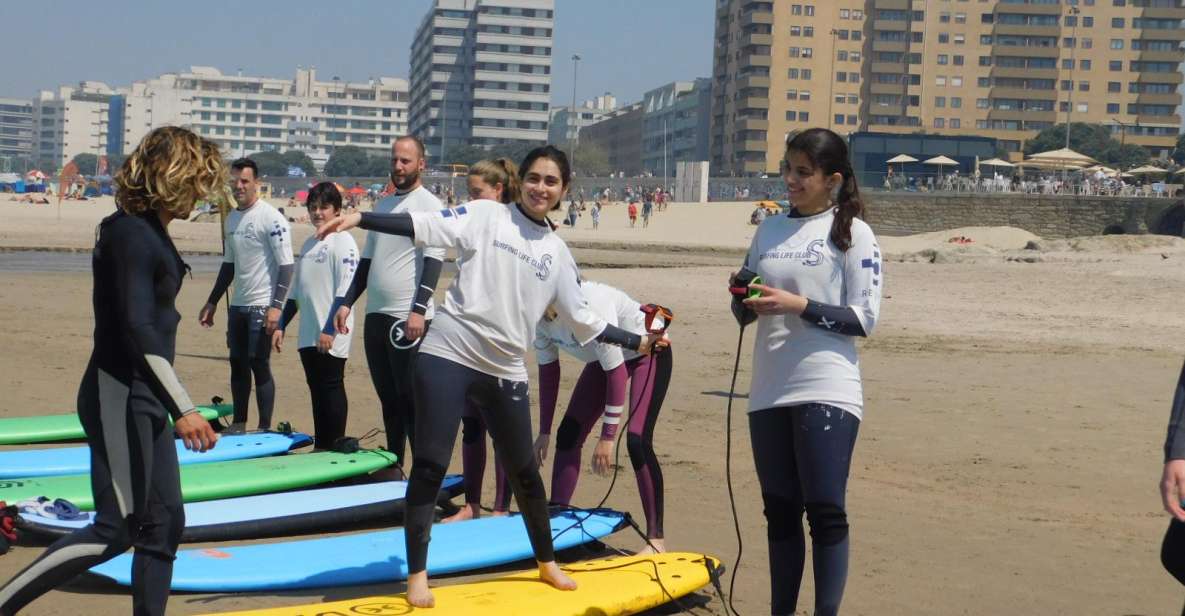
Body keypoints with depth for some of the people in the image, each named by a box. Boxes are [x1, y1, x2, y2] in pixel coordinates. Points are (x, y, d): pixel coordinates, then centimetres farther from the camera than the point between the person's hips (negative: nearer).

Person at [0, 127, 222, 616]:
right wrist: (183, 409, -31)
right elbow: (137, 330, -26)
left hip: (145, 399, 10)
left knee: (164, 523, 10)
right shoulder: (132, 235, -18)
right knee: (116, 529, -8)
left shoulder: (150, 231, 12)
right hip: (119, 398, -10)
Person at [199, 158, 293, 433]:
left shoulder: (271, 218, -12)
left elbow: (286, 266, -15)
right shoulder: (232, 218, 13)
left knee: (260, 366, -6)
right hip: (237, 305, 8)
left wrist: (276, 306, -22)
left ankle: (265, 429, 0)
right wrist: (211, 303, 20)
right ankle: (238, 425, 20)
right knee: (237, 364, 11)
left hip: (261, 307, -8)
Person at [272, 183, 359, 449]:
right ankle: (320, 446, 17)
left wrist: (329, 329, -21)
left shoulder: (343, 242, -8)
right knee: (316, 391, 11)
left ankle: (334, 448, 2)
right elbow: (296, 290, 22)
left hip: (330, 337, -8)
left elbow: (345, 290, -16)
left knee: (331, 389, -3)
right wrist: (281, 326, 18)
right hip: (308, 335, 8)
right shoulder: (309, 244, 17)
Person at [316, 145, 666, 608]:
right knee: (430, 465, -5)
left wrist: (637, 342, 18)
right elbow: (426, 225, -11)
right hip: (448, 356, -4)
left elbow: (582, 320, 16)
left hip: (506, 371, 4)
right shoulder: (486, 215, 0)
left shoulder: (558, 253, 12)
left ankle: (547, 562, 33)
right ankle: (417, 575, 5)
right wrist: (359, 218, -23)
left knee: (524, 471, 13)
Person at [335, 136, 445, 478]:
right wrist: (347, 303, 16)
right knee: (388, 398, 12)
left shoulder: (429, 205, -5)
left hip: (409, 318, -7)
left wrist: (418, 310, -23)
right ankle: (393, 467, 21)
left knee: (410, 399, -9)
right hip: (376, 315, 7)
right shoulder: (382, 205, 18)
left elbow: (433, 261, -14)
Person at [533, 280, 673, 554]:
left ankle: (655, 539, -14)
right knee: (568, 434, -1)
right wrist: (544, 431, -2)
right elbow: (548, 370, -4)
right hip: (603, 357, 7)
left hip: (648, 352, -7)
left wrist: (608, 437, -31)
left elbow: (616, 372, -33)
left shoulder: (590, 306, -39)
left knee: (637, 441, -20)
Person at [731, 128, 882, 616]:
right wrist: (746, 300, -6)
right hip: (769, 392, 5)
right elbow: (745, 314, 17)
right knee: (780, 510, 11)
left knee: (825, 511, -5)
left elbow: (864, 318, -9)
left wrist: (799, 305, -18)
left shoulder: (851, 232, -3)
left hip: (826, 392, -5)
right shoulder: (769, 230, 12)